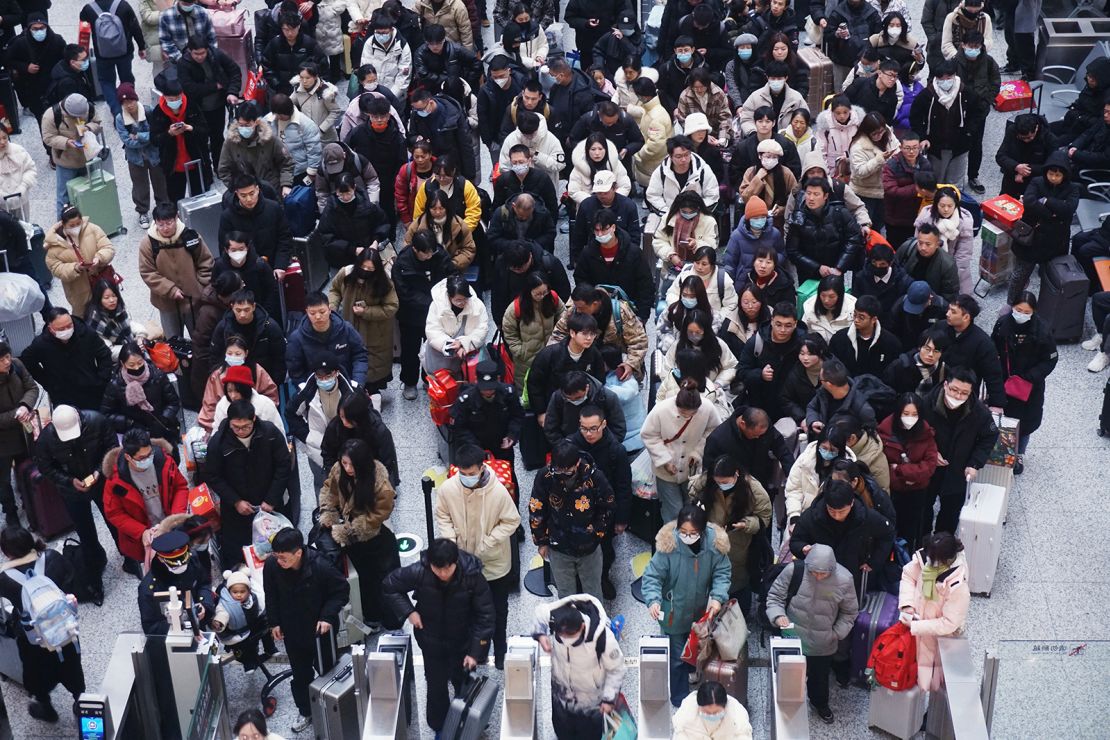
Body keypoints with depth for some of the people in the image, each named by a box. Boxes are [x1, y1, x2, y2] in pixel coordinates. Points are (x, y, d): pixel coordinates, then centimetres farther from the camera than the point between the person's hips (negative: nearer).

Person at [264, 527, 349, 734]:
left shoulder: (320, 566, -31)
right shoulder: (271, 565, -21)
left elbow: (342, 590, -16)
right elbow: (271, 595, -1)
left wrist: (328, 616, -24)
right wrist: (274, 622, -2)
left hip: (320, 629, -3)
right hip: (292, 631, 3)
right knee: (300, 674, 17)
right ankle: (306, 713, 37)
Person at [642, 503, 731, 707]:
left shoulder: (714, 543, -20)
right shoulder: (668, 545, -27)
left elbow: (723, 573, -9)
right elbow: (652, 576, -21)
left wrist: (718, 597, -25)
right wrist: (653, 600, -37)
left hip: (702, 613, 3)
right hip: (674, 614, -3)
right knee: (677, 658, 9)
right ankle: (680, 701, 29)